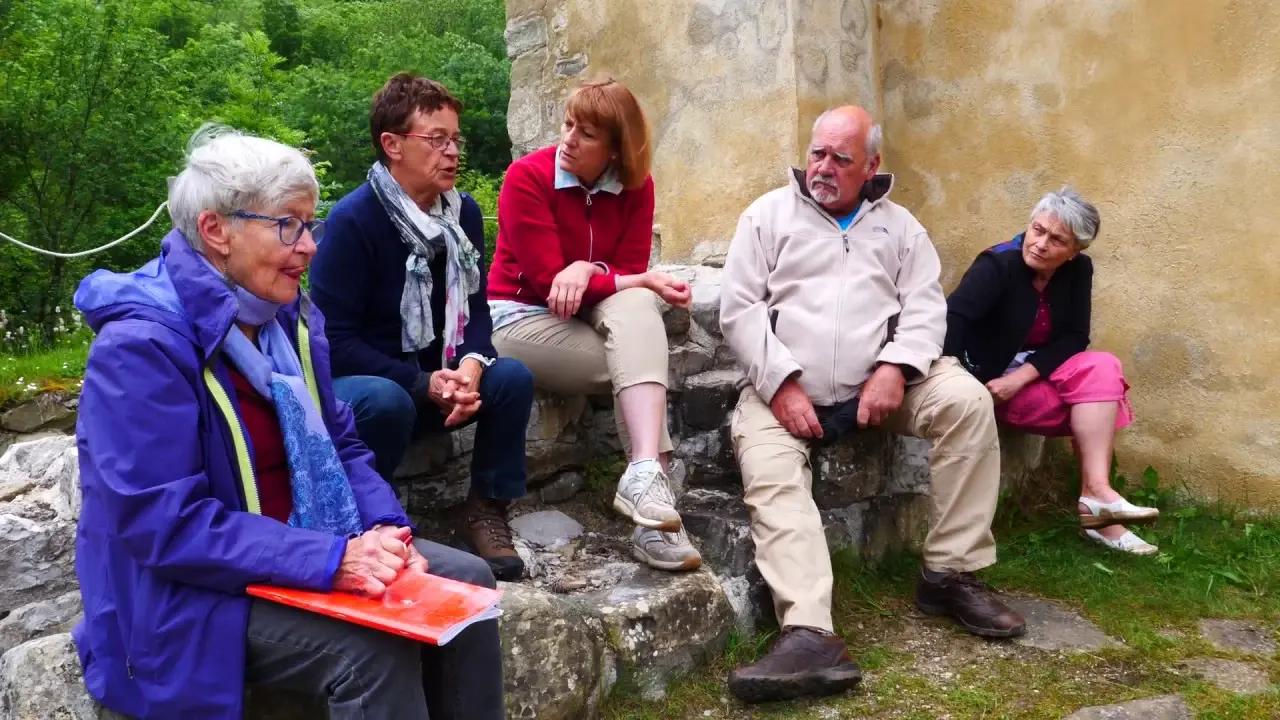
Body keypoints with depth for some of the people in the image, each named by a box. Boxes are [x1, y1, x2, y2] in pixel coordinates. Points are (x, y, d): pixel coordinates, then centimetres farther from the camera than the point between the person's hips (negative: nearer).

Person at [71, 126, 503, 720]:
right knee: (375, 647, -27)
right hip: (191, 594, -8)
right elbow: (165, 525, -26)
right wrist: (330, 562, -31)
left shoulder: (289, 315, 3)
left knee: (465, 582, -3)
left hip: (301, 551, 8)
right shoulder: (140, 346, -22)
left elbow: (338, 444, 9)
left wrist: (384, 529, -11)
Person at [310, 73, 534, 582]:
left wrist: (471, 364, -21)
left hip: (437, 380, 6)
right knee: (387, 401, -38)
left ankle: (486, 511, -4)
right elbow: (335, 339, -20)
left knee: (512, 377, -19)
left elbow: (474, 307, 2)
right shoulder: (353, 220, -18)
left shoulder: (463, 212, 0)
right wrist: (423, 384, -25)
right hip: (356, 383, -5)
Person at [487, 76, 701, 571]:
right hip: (522, 317, -4)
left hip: (589, 319, 4)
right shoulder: (527, 176, -14)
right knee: (642, 355, -25)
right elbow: (547, 279, -19)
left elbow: (631, 274, -5)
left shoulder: (635, 187, -2)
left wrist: (586, 269, -26)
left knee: (637, 307, -30)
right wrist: (640, 282, -22)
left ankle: (645, 476, -39)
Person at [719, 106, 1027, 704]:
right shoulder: (769, 213, 9)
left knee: (967, 400, -23)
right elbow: (740, 308, 0)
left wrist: (895, 368, -15)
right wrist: (782, 383, -13)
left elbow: (925, 305, 6)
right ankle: (809, 637, -43)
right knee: (769, 476, -29)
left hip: (883, 380, 2)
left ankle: (950, 575, -12)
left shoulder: (898, 223, 16)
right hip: (785, 387, -2)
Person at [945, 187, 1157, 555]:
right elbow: (951, 319, -33)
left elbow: (1074, 338, -6)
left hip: (1034, 378, 6)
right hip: (989, 381, -6)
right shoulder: (997, 265, -19)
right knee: (1094, 388, -19)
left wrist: (1021, 375, -21)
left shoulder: (1078, 271, -1)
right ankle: (1096, 493, -18)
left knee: (1101, 368, -18)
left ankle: (1096, 491, -21)